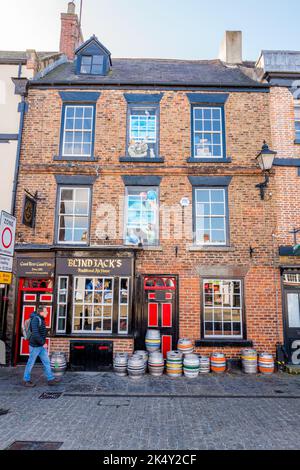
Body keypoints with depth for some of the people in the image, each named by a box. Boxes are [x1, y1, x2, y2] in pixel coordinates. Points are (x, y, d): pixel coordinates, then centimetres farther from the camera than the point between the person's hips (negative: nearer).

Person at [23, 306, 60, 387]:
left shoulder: (41, 319, 10)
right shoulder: (36, 319, -18)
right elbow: (35, 333, -27)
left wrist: (43, 343, 12)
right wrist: (43, 343, -21)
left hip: (41, 346, 9)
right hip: (35, 346, -9)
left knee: (46, 362, 8)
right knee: (30, 363, 5)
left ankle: (50, 379, 12)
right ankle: (26, 381, 19)